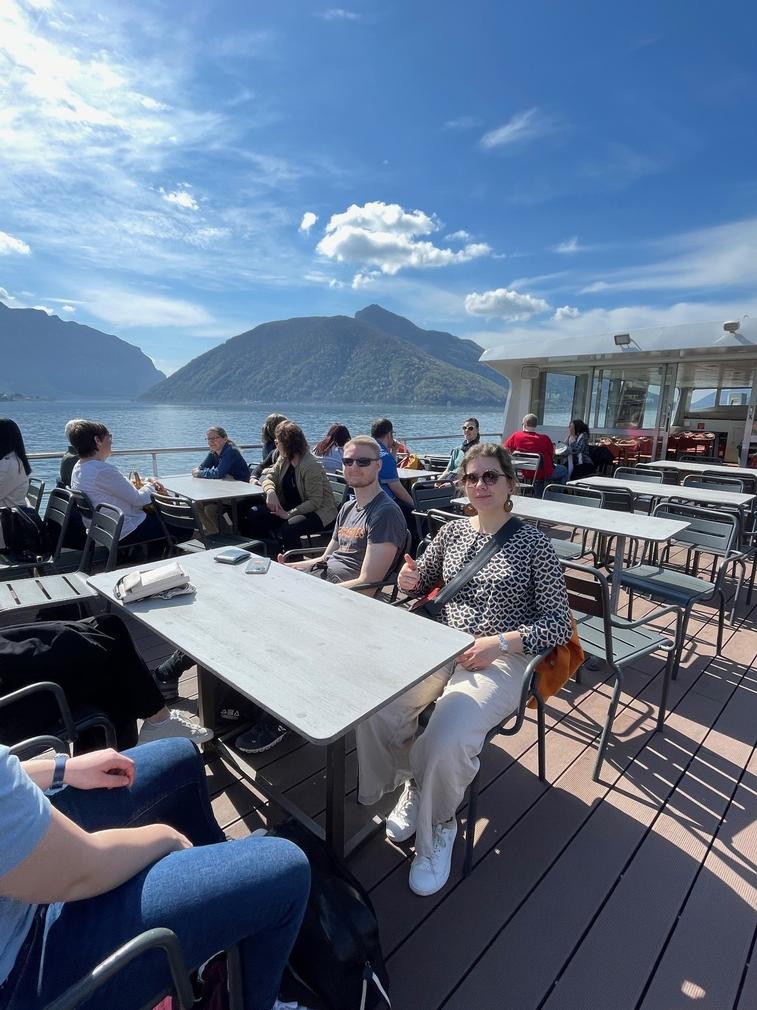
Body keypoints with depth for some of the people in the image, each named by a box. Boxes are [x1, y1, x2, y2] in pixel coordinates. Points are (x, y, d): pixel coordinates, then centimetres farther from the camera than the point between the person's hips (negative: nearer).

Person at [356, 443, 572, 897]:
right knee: (376, 707, -22)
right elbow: (424, 583, 23)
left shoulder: (533, 542, -3)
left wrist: (500, 642, -19)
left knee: (445, 741, -29)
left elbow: (559, 624, -4)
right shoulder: (453, 531, 9)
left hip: (500, 661, -4)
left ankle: (439, 823, 6)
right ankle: (412, 784, 11)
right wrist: (410, 580, -2)